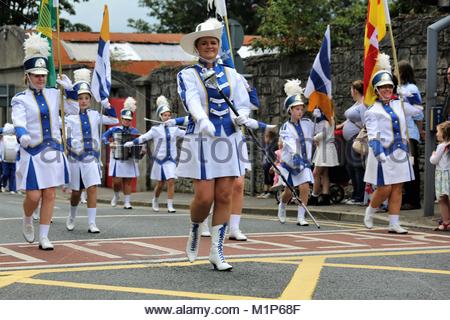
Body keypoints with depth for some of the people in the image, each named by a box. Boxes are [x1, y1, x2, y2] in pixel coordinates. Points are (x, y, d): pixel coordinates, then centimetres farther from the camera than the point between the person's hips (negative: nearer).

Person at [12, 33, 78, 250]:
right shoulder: (20, 100, -4)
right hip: (32, 153, -3)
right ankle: (27, 221, 29)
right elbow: (18, 122, -20)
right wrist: (22, 136, -42)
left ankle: (43, 238, 9)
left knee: (50, 196, 2)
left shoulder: (54, 94, 8)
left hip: (54, 151, 4)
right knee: (33, 197, -4)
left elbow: (75, 109, 13)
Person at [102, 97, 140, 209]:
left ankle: (127, 202, 7)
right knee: (117, 181, -5)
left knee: (128, 182, 1)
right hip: (117, 159, -2)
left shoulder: (134, 131, 7)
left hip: (129, 161, 2)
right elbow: (104, 137, 4)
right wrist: (109, 144, -12)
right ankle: (116, 195, 24)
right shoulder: (114, 130, 2)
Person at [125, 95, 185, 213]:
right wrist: (130, 143, -7)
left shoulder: (174, 129, 6)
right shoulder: (156, 129, -3)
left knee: (171, 181, -12)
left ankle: (170, 206, -7)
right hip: (159, 159, -2)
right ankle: (155, 200, 33)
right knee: (160, 184, 6)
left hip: (171, 160, 2)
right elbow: (143, 138, -3)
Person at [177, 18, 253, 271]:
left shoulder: (231, 74, 14)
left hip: (228, 140, 3)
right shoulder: (188, 75, 3)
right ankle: (195, 231, 23)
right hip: (201, 140, -3)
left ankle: (217, 252, 6)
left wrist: (241, 116, -14)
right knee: (204, 197, -9)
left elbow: (244, 104, 10)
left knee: (225, 197, -1)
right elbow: (192, 101, -16)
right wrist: (203, 120, -36)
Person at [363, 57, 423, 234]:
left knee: (397, 188, 4)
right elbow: (373, 135, -15)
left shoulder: (399, 104, 11)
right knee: (385, 188, -4)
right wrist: (378, 152, -28)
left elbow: (417, 110, 24)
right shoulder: (373, 111, -5)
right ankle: (370, 211, 23)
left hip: (400, 152, 5)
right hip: (383, 153, -5)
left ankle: (394, 224, 8)